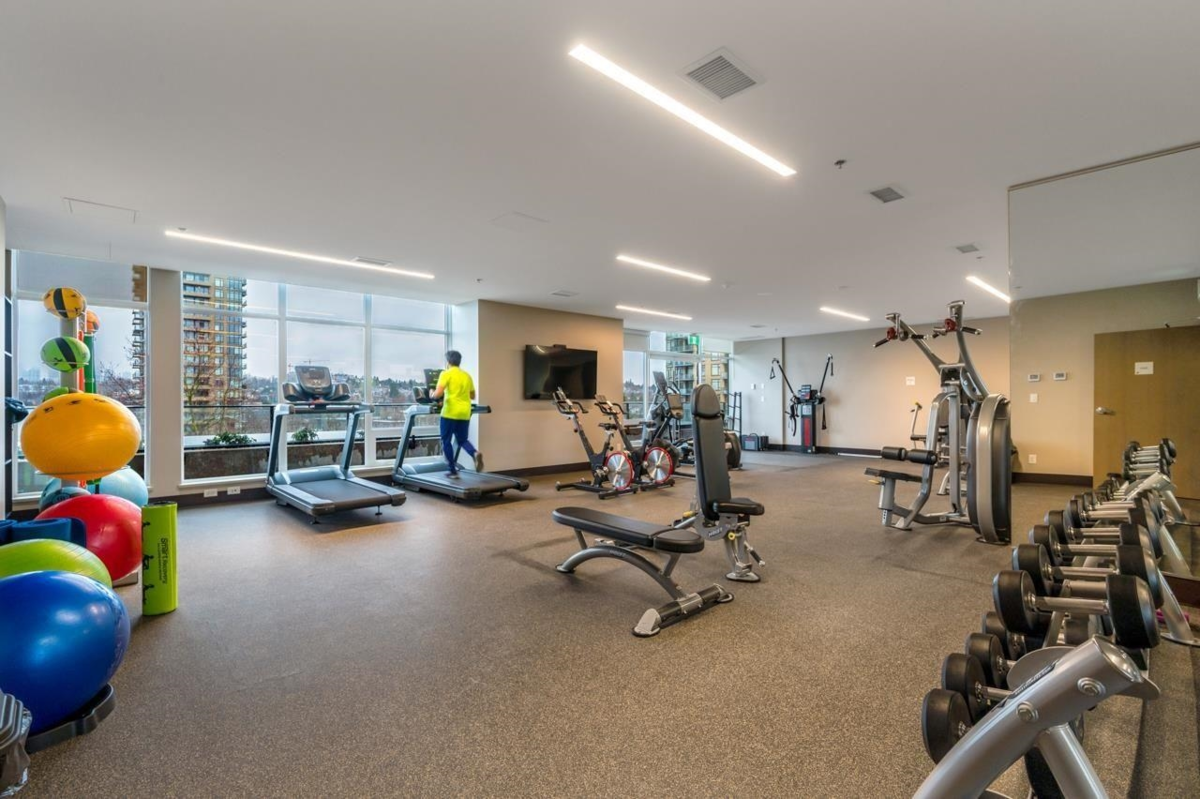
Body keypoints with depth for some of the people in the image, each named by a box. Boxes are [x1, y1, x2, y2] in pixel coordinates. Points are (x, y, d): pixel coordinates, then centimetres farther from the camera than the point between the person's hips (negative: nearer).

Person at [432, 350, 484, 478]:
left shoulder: (446, 374, -4)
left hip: (450, 412, -5)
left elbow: (438, 393, -15)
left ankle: (453, 471, 9)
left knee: (446, 441, 9)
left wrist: (432, 395, 6)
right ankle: (475, 453, -16)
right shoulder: (467, 376, 13)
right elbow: (472, 396, 19)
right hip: (465, 413, 5)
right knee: (462, 440, 15)